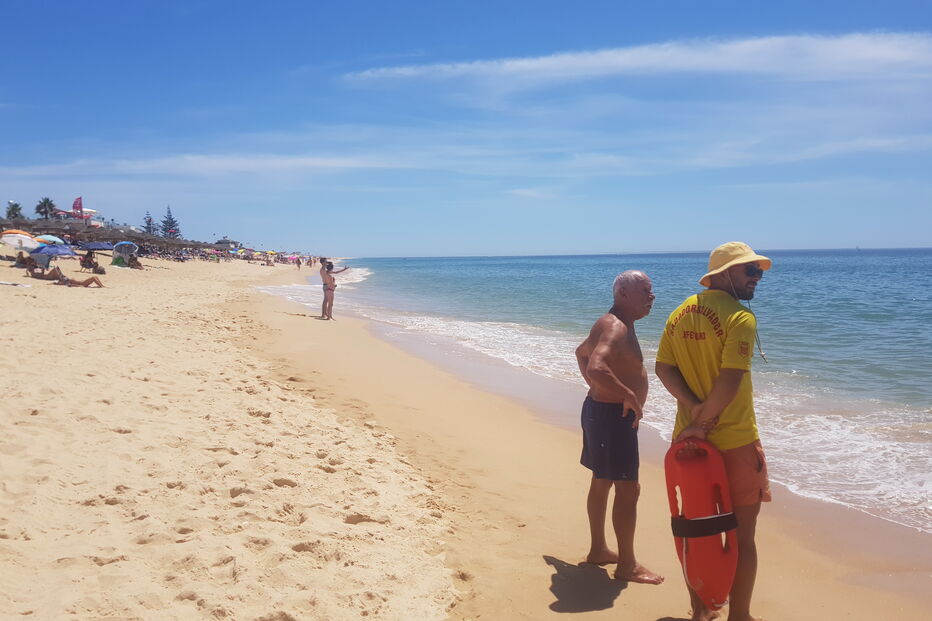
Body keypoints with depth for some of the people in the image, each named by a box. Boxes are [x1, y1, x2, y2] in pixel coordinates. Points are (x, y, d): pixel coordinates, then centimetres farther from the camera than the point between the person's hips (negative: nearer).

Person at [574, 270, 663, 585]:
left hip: (601, 409, 11)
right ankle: (627, 566, 6)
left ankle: (598, 550, 31)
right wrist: (630, 396, -26)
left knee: (602, 483, 18)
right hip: (612, 415, -11)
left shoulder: (616, 324, 13)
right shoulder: (616, 327, -21)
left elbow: (582, 352, 28)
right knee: (628, 489, -4)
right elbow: (596, 368, -37)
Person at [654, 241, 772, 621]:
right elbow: (730, 379, -25)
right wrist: (703, 423, -15)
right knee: (741, 535, 8)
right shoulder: (740, 317, -16)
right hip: (735, 443, -7)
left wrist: (694, 407, -9)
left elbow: (663, 368, 0)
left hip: (689, 439, 7)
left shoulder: (680, 313, 6)